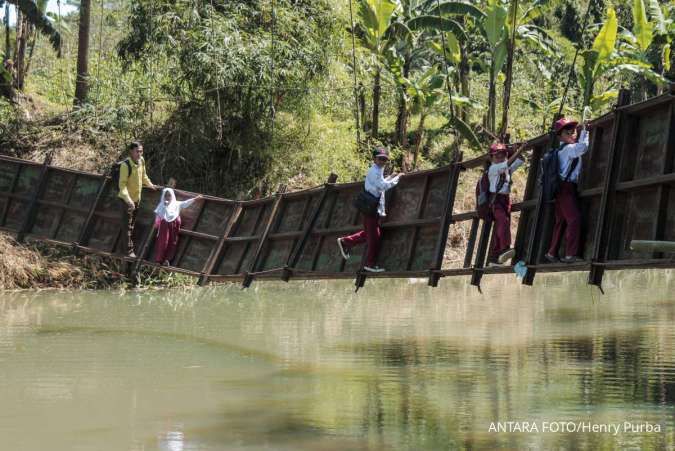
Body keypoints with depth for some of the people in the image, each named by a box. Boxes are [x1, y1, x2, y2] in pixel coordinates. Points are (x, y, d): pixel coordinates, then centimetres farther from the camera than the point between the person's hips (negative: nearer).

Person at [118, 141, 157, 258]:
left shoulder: (141, 161, -6)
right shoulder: (125, 165, -29)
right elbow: (122, 184, -30)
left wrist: (150, 184, 28)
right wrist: (128, 199, -41)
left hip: (137, 197, 7)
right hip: (126, 199, -7)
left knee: (132, 223, 24)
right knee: (127, 225, 2)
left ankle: (130, 243, 42)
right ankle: (129, 250, 10)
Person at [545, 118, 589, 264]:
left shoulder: (564, 149, 20)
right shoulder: (568, 148, -10)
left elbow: (579, 146, 40)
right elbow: (583, 147, -28)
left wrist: (583, 131, 34)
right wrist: (585, 131, -15)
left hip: (562, 189, 10)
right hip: (567, 187, -10)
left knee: (561, 221, 14)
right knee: (574, 218, -16)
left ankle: (552, 253, 18)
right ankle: (570, 254, -23)